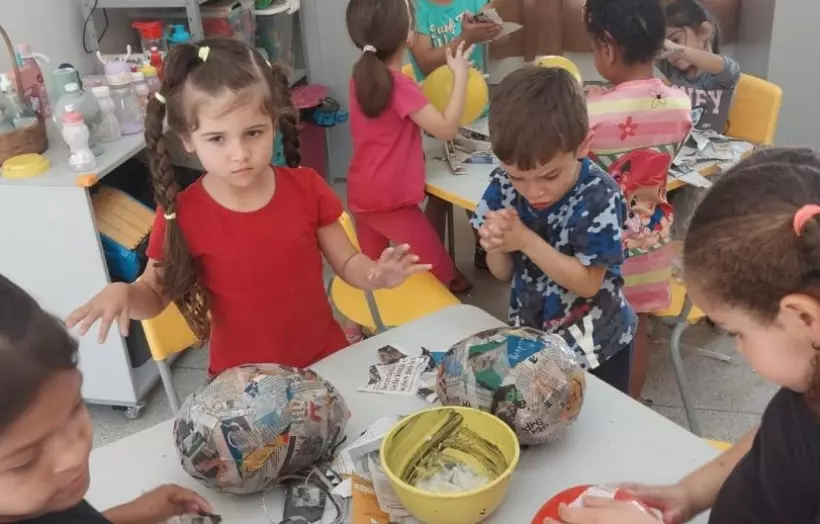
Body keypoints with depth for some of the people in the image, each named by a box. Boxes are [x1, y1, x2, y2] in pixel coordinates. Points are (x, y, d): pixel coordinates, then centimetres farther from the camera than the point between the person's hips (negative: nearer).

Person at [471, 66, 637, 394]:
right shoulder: (504, 185, -14)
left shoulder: (599, 196, -26)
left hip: (596, 346, -4)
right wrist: (496, 246, -28)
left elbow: (587, 282, -23)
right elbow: (503, 273, -5)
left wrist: (524, 240, -32)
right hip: (528, 336, 4)